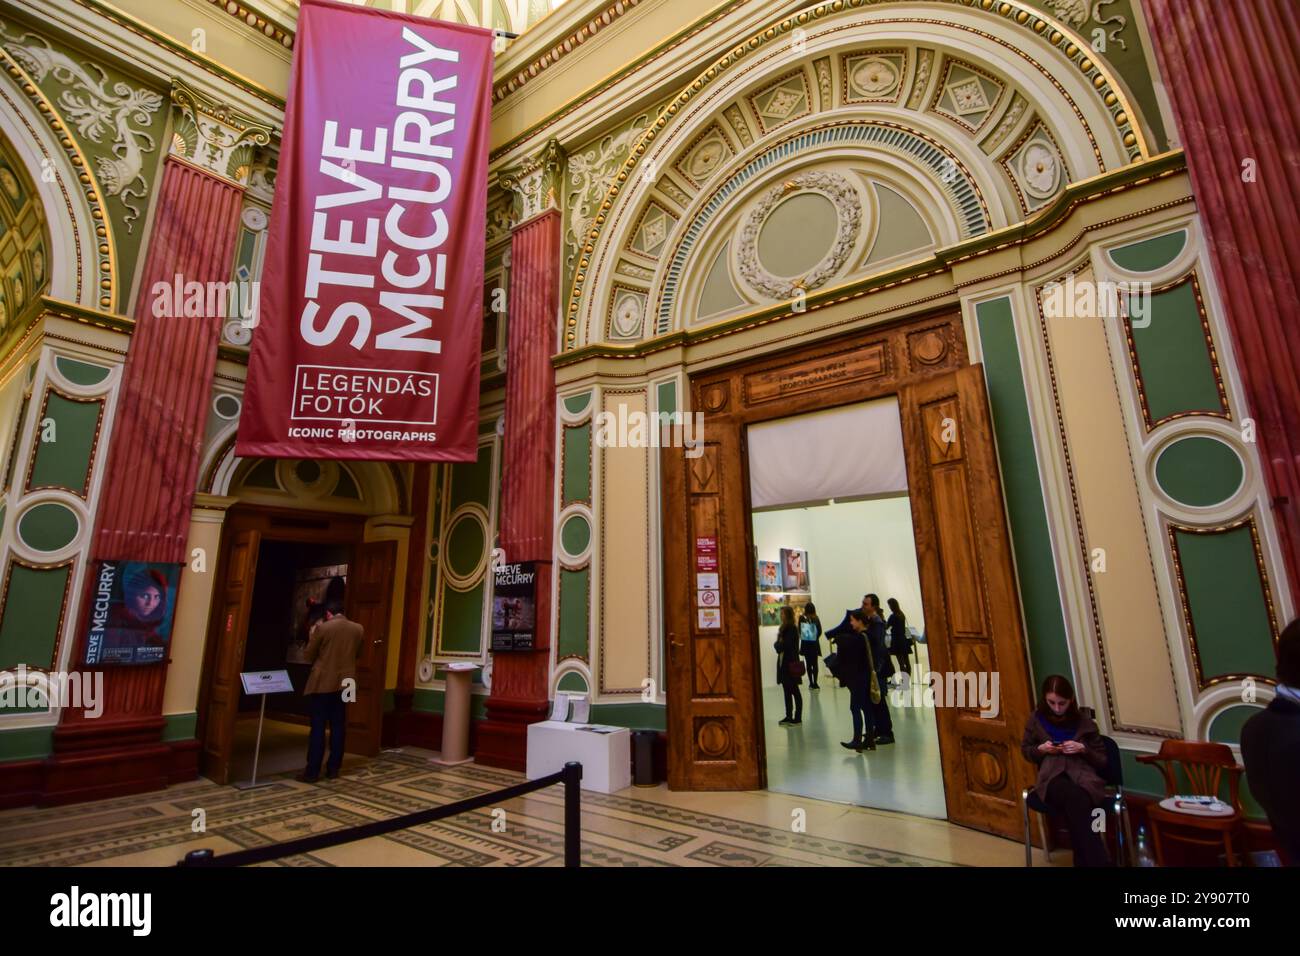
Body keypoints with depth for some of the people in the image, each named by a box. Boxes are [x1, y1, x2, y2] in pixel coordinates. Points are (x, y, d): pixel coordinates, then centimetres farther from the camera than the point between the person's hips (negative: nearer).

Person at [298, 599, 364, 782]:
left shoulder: (322, 628, -10)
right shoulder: (358, 629, 2)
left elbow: (308, 656, -2)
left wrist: (313, 637, 14)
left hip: (322, 683, -4)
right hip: (344, 683, 4)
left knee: (318, 727, 2)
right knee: (338, 726, 10)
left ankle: (313, 772, 5)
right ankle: (333, 769, 15)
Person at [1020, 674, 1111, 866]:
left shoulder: (1083, 723, 12)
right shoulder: (1036, 719, 13)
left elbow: (1102, 760, 16)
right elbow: (1025, 750, 22)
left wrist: (1083, 749, -4)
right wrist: (1041, 749, 0)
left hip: (1083, 777, 0)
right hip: (1052, 777, 0)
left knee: (1075, 804, -39)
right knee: (1075, 797, -39)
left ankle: (1086, 861, -31)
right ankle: (1099, 862, -33)